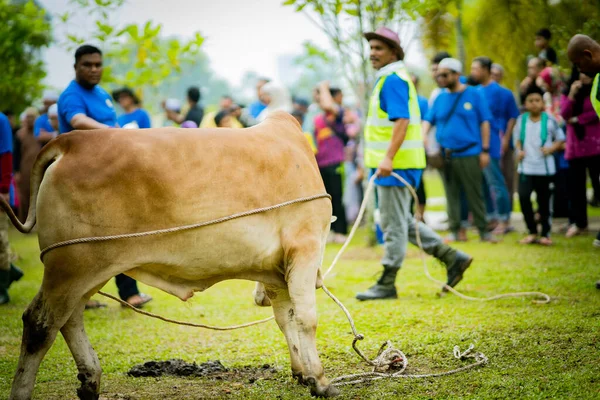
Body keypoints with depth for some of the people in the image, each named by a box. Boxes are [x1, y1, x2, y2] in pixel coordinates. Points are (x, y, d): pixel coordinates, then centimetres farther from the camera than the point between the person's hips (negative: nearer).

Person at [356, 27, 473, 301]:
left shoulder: (393, 80, -13)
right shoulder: (391, 79, 18)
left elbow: (402, 120, -24)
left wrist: (388, 158, -31)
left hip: (396, 164, -11)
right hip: (392, 163, 11)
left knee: (394, 223, -3)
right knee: (400, 221, 16)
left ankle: (387, 284, 3)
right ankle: (452, 258, 19)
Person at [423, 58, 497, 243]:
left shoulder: (474, 95, 1)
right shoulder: (440, 98, 12)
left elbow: (484, 122, 2)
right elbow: (428, 120, 11)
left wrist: (485, 150, -3)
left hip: (470, 153, -3)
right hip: (446, 156, 3)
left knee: (475, 194, -2)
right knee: (452, 194, 6)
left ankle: (483, 230, 5)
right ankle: (455, 230, 12)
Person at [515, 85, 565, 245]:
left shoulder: (549, 120, -3)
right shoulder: (521, 120, 3)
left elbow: (560, 139, 4)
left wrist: (551, 149, -12)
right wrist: (519, 150, -3)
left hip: (545, 168, -1)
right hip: (526, 167, 1)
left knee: (543, 201, 5)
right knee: (523, 197, -13)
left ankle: (545, 234, 19)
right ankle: (532, 231, 4)